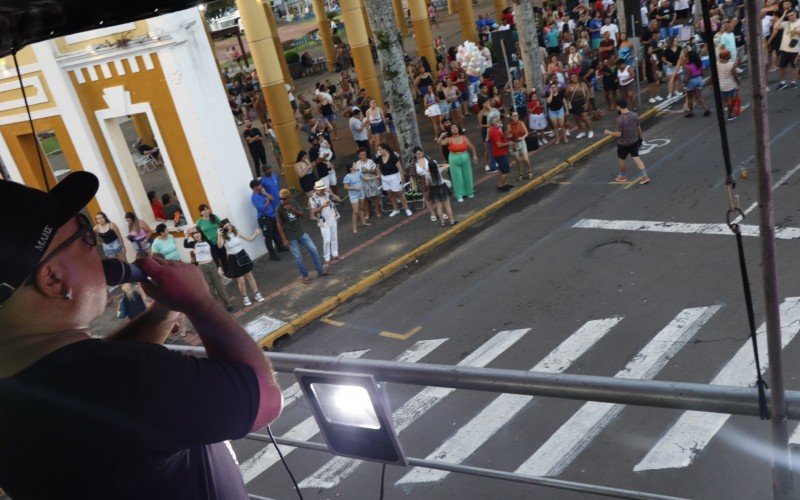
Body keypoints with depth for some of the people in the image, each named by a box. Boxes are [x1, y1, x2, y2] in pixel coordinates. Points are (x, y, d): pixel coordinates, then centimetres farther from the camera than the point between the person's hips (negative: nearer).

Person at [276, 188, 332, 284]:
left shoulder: (294, 203, -4)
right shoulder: (279, 208, -17)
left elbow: (303, 215, -1)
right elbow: (279, 225, -13)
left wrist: (294, 210, -20)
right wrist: (284, 239, -13)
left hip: (302, 233, 5)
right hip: (291, 237, -5)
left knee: (313, 250, 9)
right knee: (298, 258, 5)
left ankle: (320, 271, 23)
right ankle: (305, 276, 24)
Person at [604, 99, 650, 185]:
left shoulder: (620, 119, -27)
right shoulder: (634, 115, -8)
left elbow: (619, 134, -24)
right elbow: (639, 128, 3)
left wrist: (609, 132, -8)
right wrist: (640, 137, 19)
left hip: (623, 143, -5)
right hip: (634, 141, 5)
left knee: (622, 159, 17)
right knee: (636, 158, 15)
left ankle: (622, 176, 36)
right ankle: (645, 176, 12)